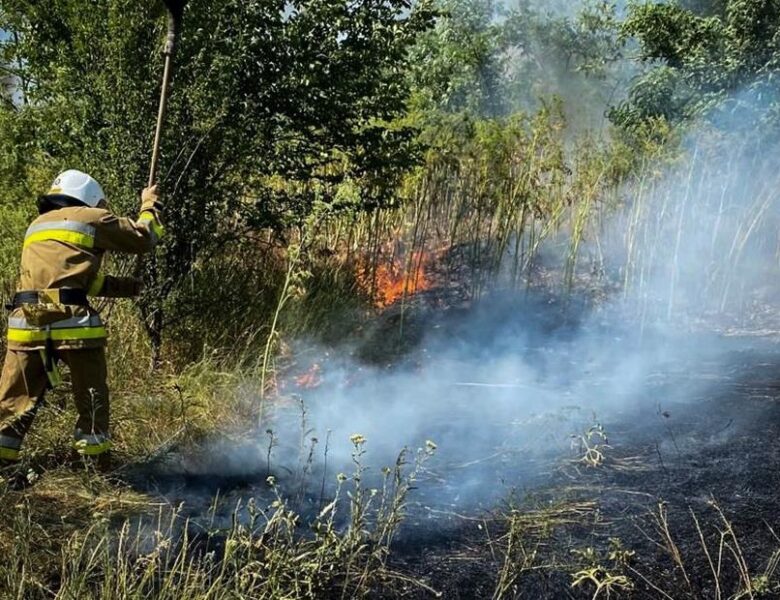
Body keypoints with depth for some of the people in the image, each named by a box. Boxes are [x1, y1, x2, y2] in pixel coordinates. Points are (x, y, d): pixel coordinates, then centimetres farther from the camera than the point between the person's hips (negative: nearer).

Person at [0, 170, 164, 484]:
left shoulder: (37, 226, 27)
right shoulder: (92, 219, 8)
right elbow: (144, 238, 15)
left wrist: (126, 286, 35)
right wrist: (150, 205, 33)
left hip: (27, 323, 5)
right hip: (73, 323, -5)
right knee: (92, 402, 9)